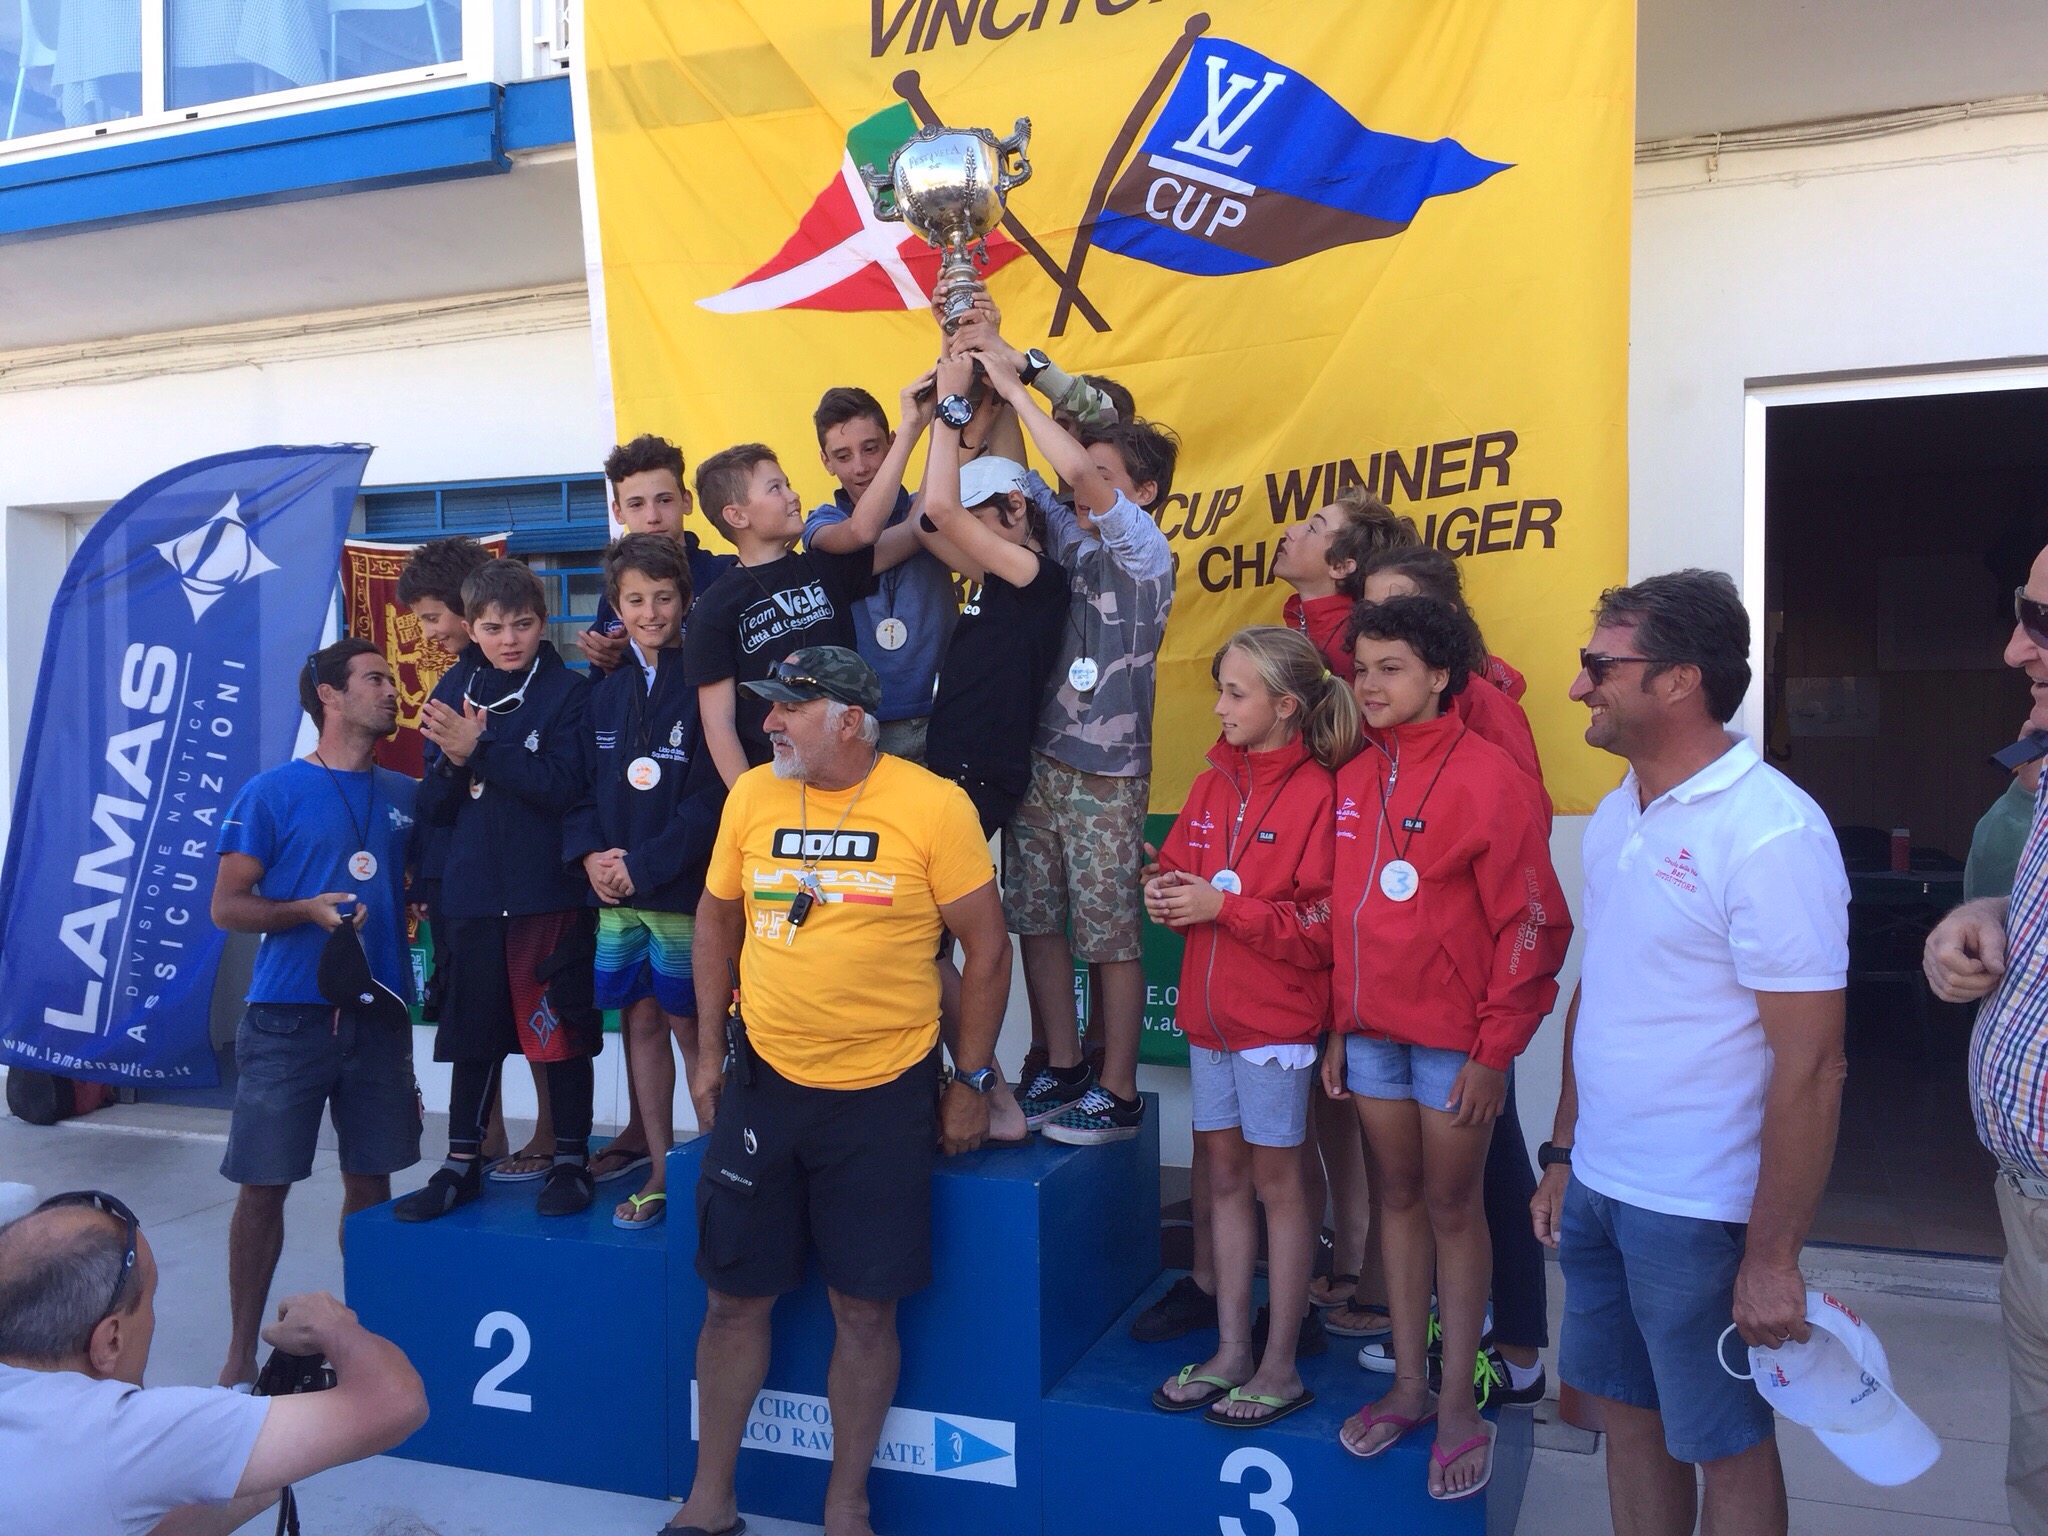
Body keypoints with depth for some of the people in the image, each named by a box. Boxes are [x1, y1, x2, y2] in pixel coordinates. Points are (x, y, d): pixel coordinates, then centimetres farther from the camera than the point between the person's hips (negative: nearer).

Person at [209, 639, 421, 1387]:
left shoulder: (405, 795, 10)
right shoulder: (272, 793, -2)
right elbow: (226, 906, -4)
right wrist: (308, 910, -19)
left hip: (378, 1012, 4)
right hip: (288, 1015, -3)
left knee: (370, 1177, 8)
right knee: (263, 1184, 2)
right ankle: (241, 1350, 16)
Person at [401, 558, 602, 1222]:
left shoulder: (568, 691, -3)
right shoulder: (458, 696, 11)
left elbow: (563, 786, -16)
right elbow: (435, 807, 9)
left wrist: (480, 749, -18)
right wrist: (453, 762, -11)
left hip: (550, 893, -4)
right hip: (474, 894, 5)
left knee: (561, 1030, 3)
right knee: (472, 1034, 13)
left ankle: (571, 1159, 18)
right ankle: (462, 1165, 25)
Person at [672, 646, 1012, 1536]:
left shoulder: (934, 807, -11)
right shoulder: (752, 797, 0)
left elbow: (986, 946, -5)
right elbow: (717, 919, 13)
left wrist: (972, 1080, -4)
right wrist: (710, 1047, 9)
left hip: (883, 1093, -3)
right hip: (763, 1082, 3)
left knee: (866, 1306, 5)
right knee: (736, 1295, 11)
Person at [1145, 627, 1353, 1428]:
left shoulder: (1314, 794, -13)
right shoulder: (1214, 784, 8)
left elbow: (1320, 925, -17)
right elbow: (1177, 863, 14)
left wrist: (1222, 906, -20)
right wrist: (1164, 892, -8)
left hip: (1277, 1017, -6)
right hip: (1210, 1011, 7)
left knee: (1276, 1182, 4)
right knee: (1224, 1176, 13)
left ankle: (1280, 1367, 16)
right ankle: (1231, 1352, 25)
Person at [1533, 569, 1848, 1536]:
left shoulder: (1770, 833, -19)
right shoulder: (1614, 817, 6)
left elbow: (1811, 1065, -19)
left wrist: (1774, 1257, -18)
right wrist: (1563, 1155, 14)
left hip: (1702, 1213, -7)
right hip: (1598, 1189, 7)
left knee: (1724, 1444, 11)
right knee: (1629, 1411, 19)